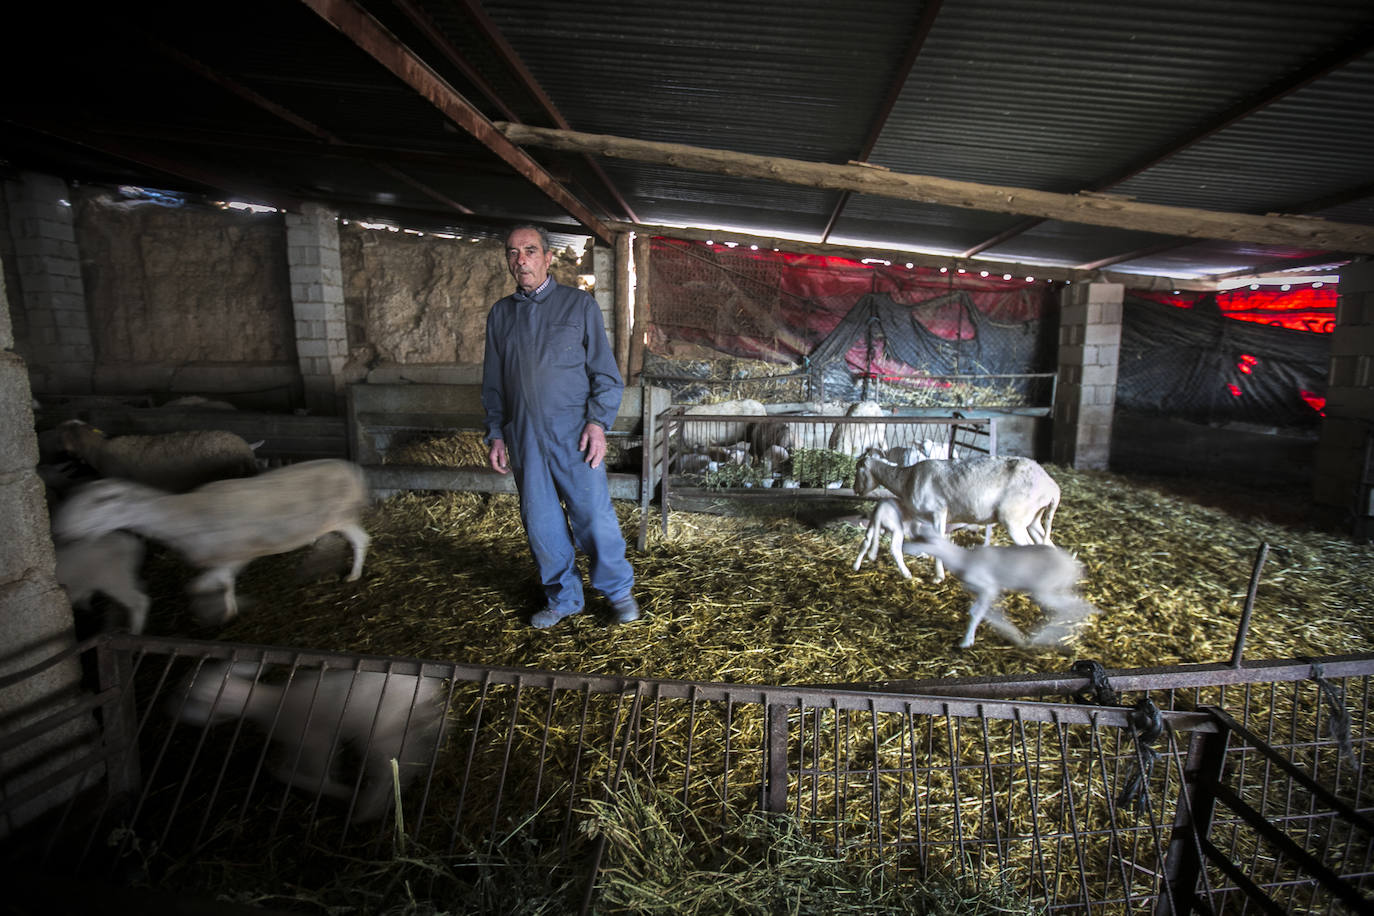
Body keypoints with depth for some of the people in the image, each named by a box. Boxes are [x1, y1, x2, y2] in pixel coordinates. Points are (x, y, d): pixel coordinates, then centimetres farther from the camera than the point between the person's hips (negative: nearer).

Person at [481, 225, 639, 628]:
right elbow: (493, 384, 17)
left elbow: (606, 373, 1)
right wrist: (495, 434, 9)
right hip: (524, 439, 3)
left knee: (595, 516, -2)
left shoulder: (579, 304, 4)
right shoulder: (499, 315, 13)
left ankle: (618, 590, 20)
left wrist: (598, 422, -11)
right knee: (541, 523, 8)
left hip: (573, 433, -3)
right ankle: (563, 598, 26)